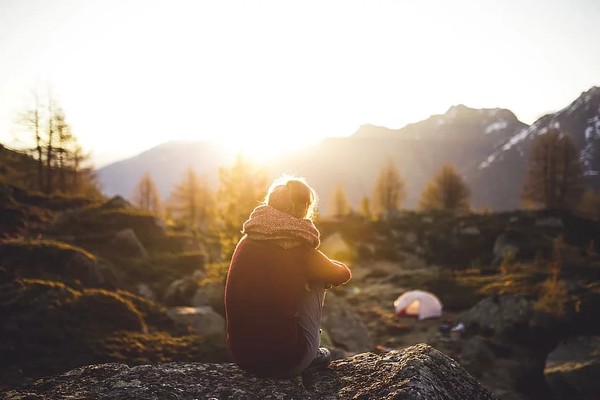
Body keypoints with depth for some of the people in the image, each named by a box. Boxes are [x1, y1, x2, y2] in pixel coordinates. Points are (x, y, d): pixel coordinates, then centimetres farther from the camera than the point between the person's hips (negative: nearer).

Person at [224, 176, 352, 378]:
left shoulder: (246, 242, 1)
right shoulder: (301, 252, -12)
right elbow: (343, 274, 8)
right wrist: (323, 274, 30)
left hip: (240, 355, 5)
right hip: (283, 363, -5)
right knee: (316, 282, 12)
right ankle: (310, 355, 20)